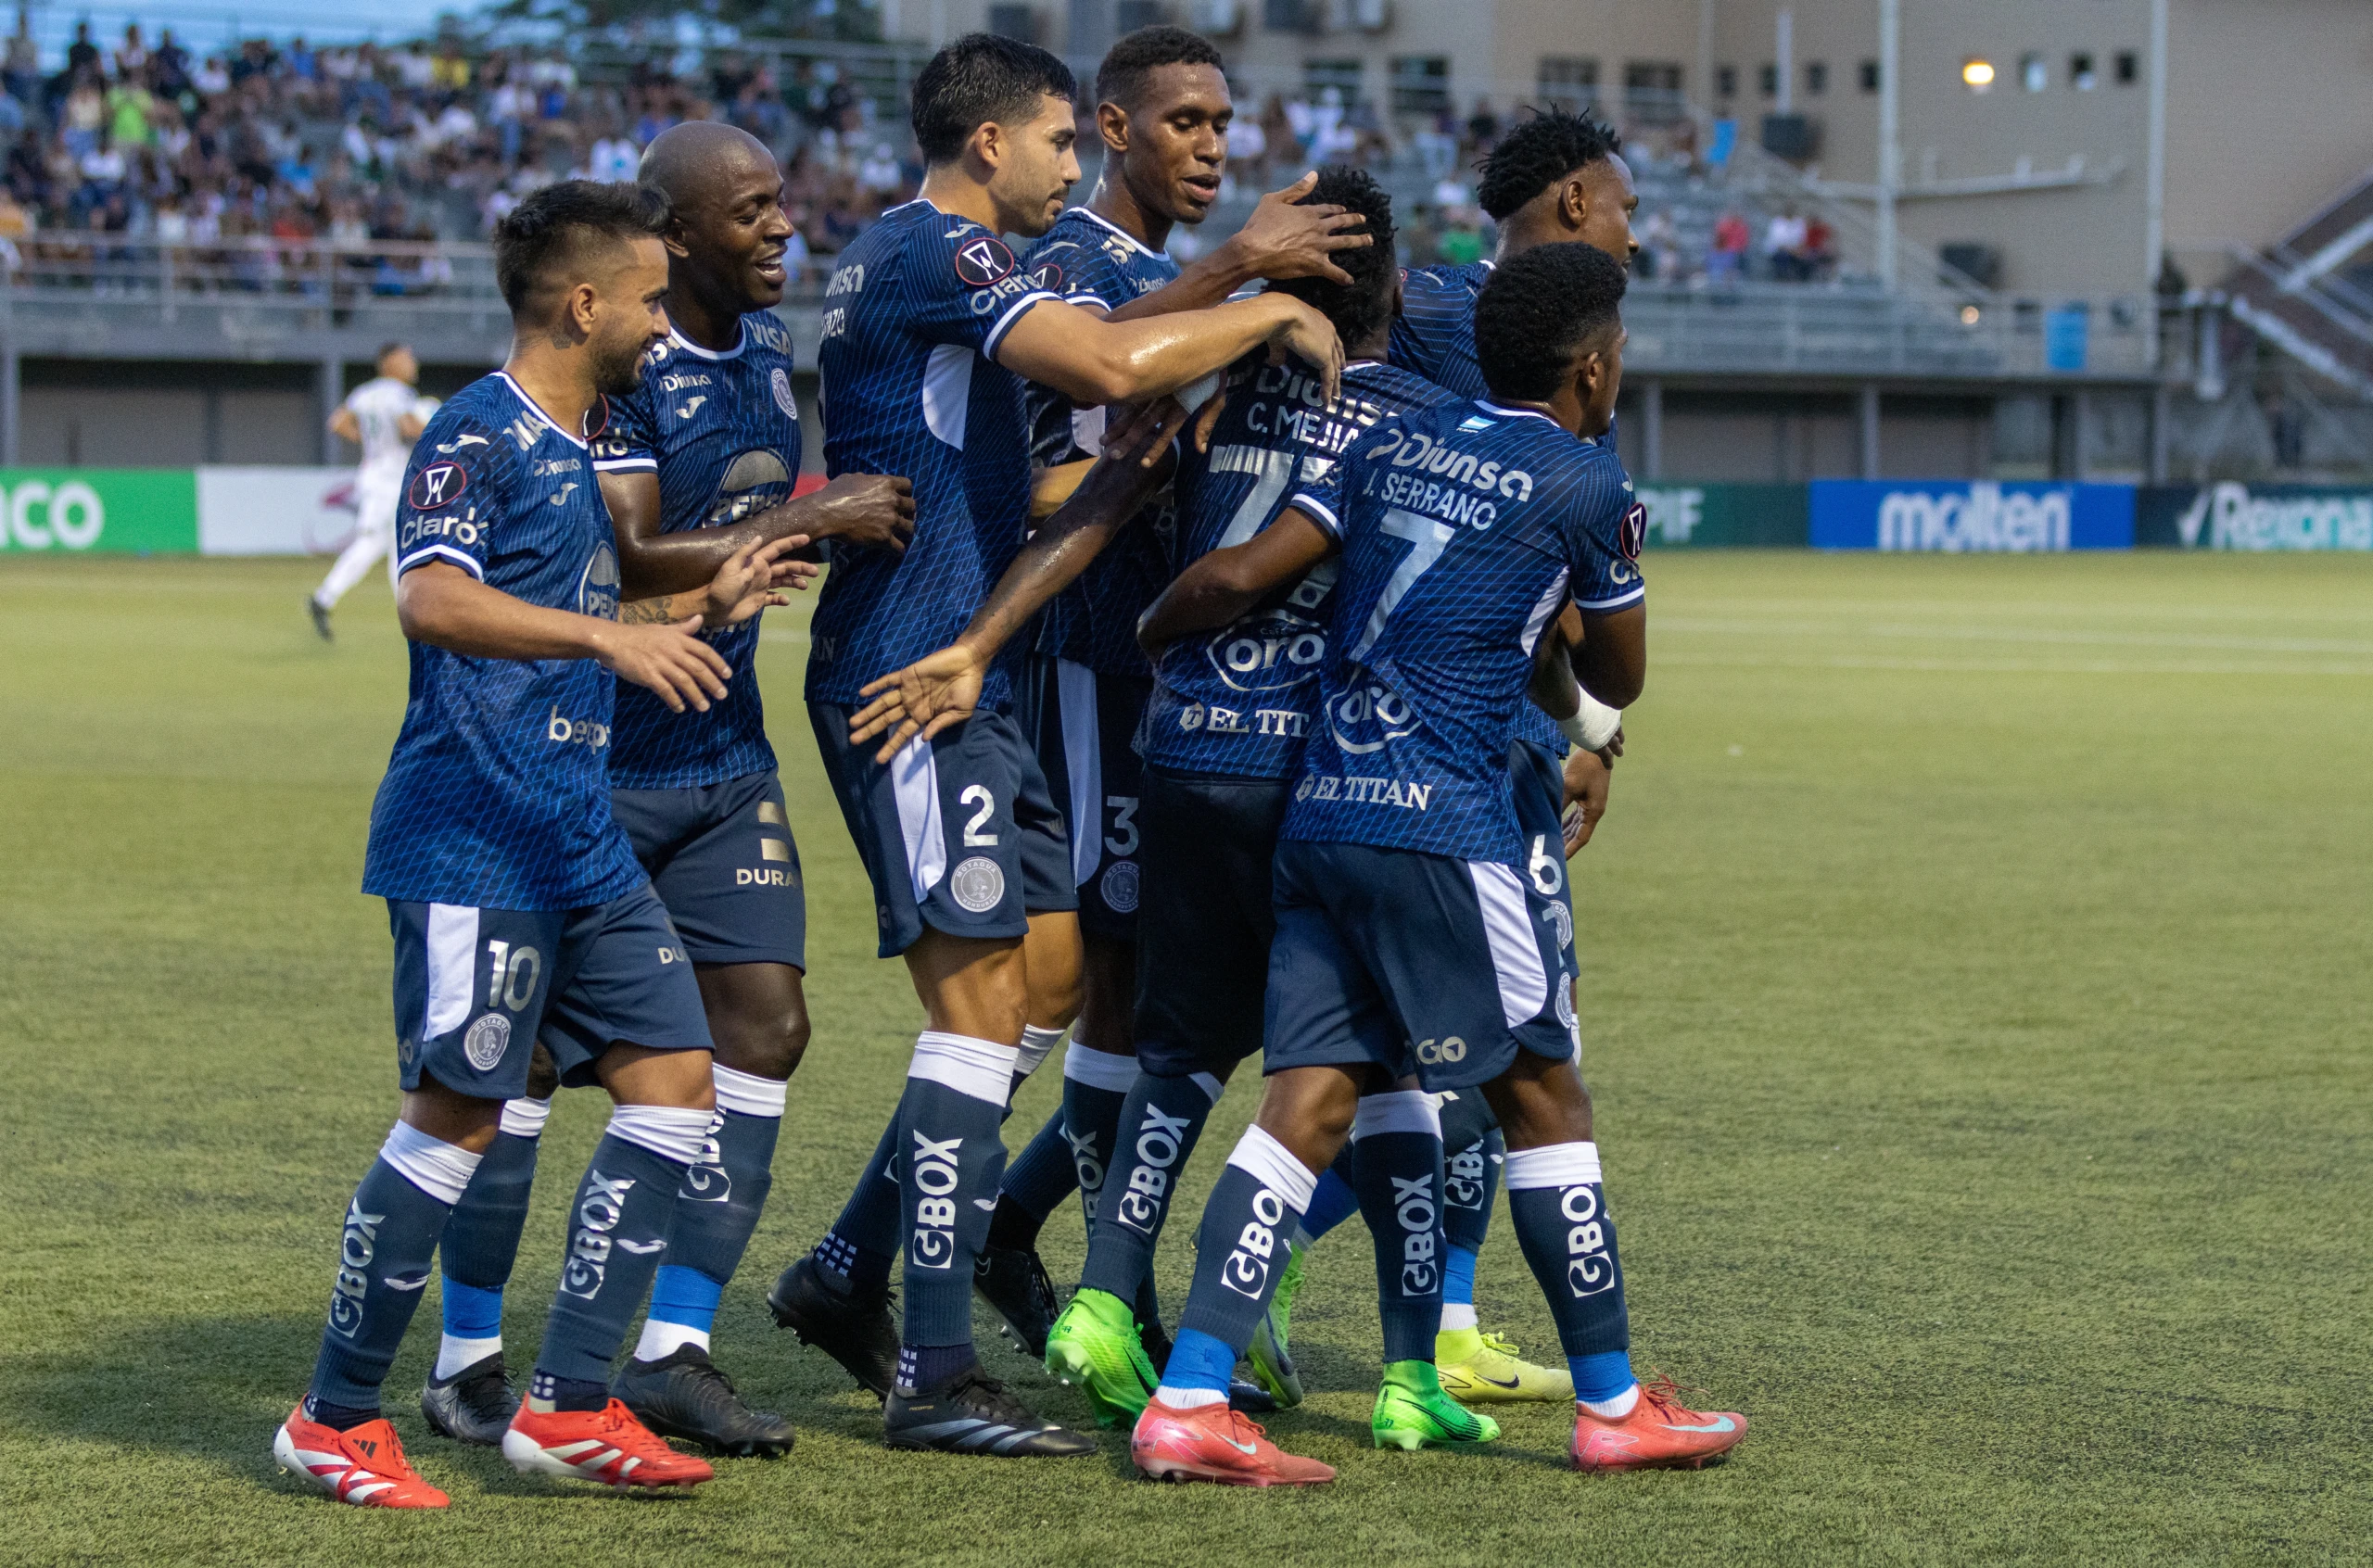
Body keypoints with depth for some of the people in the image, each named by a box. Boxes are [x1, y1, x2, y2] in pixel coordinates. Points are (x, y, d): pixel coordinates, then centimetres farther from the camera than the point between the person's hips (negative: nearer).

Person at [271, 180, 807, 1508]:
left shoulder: (575, 446, 19)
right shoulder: (479, 432, -9)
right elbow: (434, 600, -26)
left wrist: (695, 612, 22)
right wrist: (613, 635, -33)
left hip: (581, 839, 9)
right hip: (475, 838, -9)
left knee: (675, 1079, 3)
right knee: (458, 1113, -8)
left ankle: (568, 1406, 6)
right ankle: (336, 1419, 4)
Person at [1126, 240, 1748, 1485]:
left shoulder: (1394, 445, 14)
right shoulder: (1585, 481, -1)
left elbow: (1244, 570, 7)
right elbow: (1619, 678, 11)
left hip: (1317, 816, 6)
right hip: (1438, 825, -6)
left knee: (1309, 1103, 3)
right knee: (1541, 1092, 6)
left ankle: (1187, 1400, -6)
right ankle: (1613, 1405, 14)